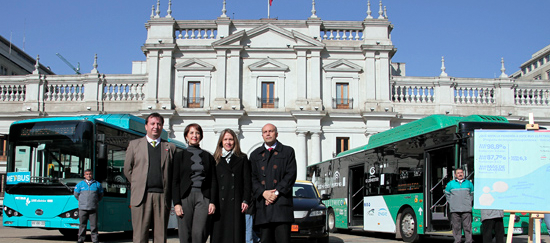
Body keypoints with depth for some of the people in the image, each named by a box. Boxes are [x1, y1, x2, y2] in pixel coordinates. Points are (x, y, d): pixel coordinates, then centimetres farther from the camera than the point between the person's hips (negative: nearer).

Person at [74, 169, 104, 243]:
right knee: (82, 224, 3)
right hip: (82, 208, 0)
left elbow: (101, 195, 19)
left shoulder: (97, 184, 9)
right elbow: (76, 194, 17)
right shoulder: (80, 184, 8)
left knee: (94, 225, -1)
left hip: (93, 208, 0)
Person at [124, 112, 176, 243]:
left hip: (162, 196, 1)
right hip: (141, 196, -1)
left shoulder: (170, 147, 12)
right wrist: (138, 185, 10)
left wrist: (168, 191, 3)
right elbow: (127, 170, 14)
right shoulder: (134, 144, 13)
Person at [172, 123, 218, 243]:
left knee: (199, 233, -12)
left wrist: (212, 202, 0)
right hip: (185, 197, 0)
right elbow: (175, 181, 5)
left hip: (203, 197, 0)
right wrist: (176, 203, -5)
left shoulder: (208, 156, 13)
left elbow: (213, 181, 11)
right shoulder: (179, 155, 10)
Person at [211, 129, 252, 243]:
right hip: (219, 202, 1)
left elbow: (247, 181, 6)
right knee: (219, 233, -1)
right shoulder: (215, 159, 11)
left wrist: (245, 200, -4)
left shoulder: (242, 159, 11)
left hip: (236, 203, -1)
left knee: (236, 234, -3)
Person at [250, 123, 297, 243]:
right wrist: (263, 193, -8)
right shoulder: (255, 155, 19)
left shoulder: (288, 151, 11)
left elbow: (291, 175, 1)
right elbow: (253, 178, 10)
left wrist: (277, 192, -9)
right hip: (263, 205, 3)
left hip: (281, 203, -3)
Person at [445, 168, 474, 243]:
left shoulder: (469, 183, 12)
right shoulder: (450, 184, 8)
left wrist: (469, 202, 10)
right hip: (455, 209, 0)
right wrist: (451, 202, 8)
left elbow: (472, 194, 22)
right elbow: (447, 194, 18)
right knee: (456, 226, -1)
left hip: (466, 209, 0)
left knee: (467, 225, -4)